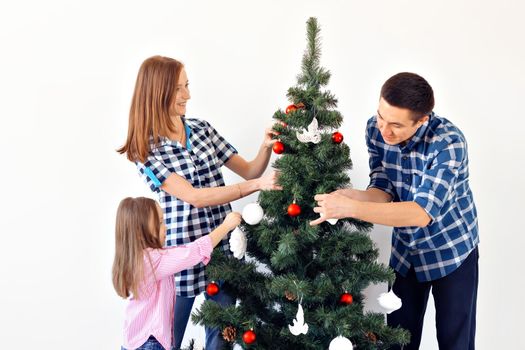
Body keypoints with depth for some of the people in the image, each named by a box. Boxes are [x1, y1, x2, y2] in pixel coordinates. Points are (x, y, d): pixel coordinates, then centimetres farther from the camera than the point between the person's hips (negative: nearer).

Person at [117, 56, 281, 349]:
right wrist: (256, 185, -25)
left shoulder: (202, 128, 6)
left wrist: (266, 147, -13)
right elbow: (194, 196, -19)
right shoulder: (146, 148, -9)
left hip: (223, 245, 4)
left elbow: (248, 170, 8)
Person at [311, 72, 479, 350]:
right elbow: (383, 191, -9)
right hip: (405, 250, 5)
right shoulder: (375, 129, -13)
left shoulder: (448, 142, -30)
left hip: (451, 250, -4)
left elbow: (422, 212, -37)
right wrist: (351, 195, -32)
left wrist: (350, 208, -46)